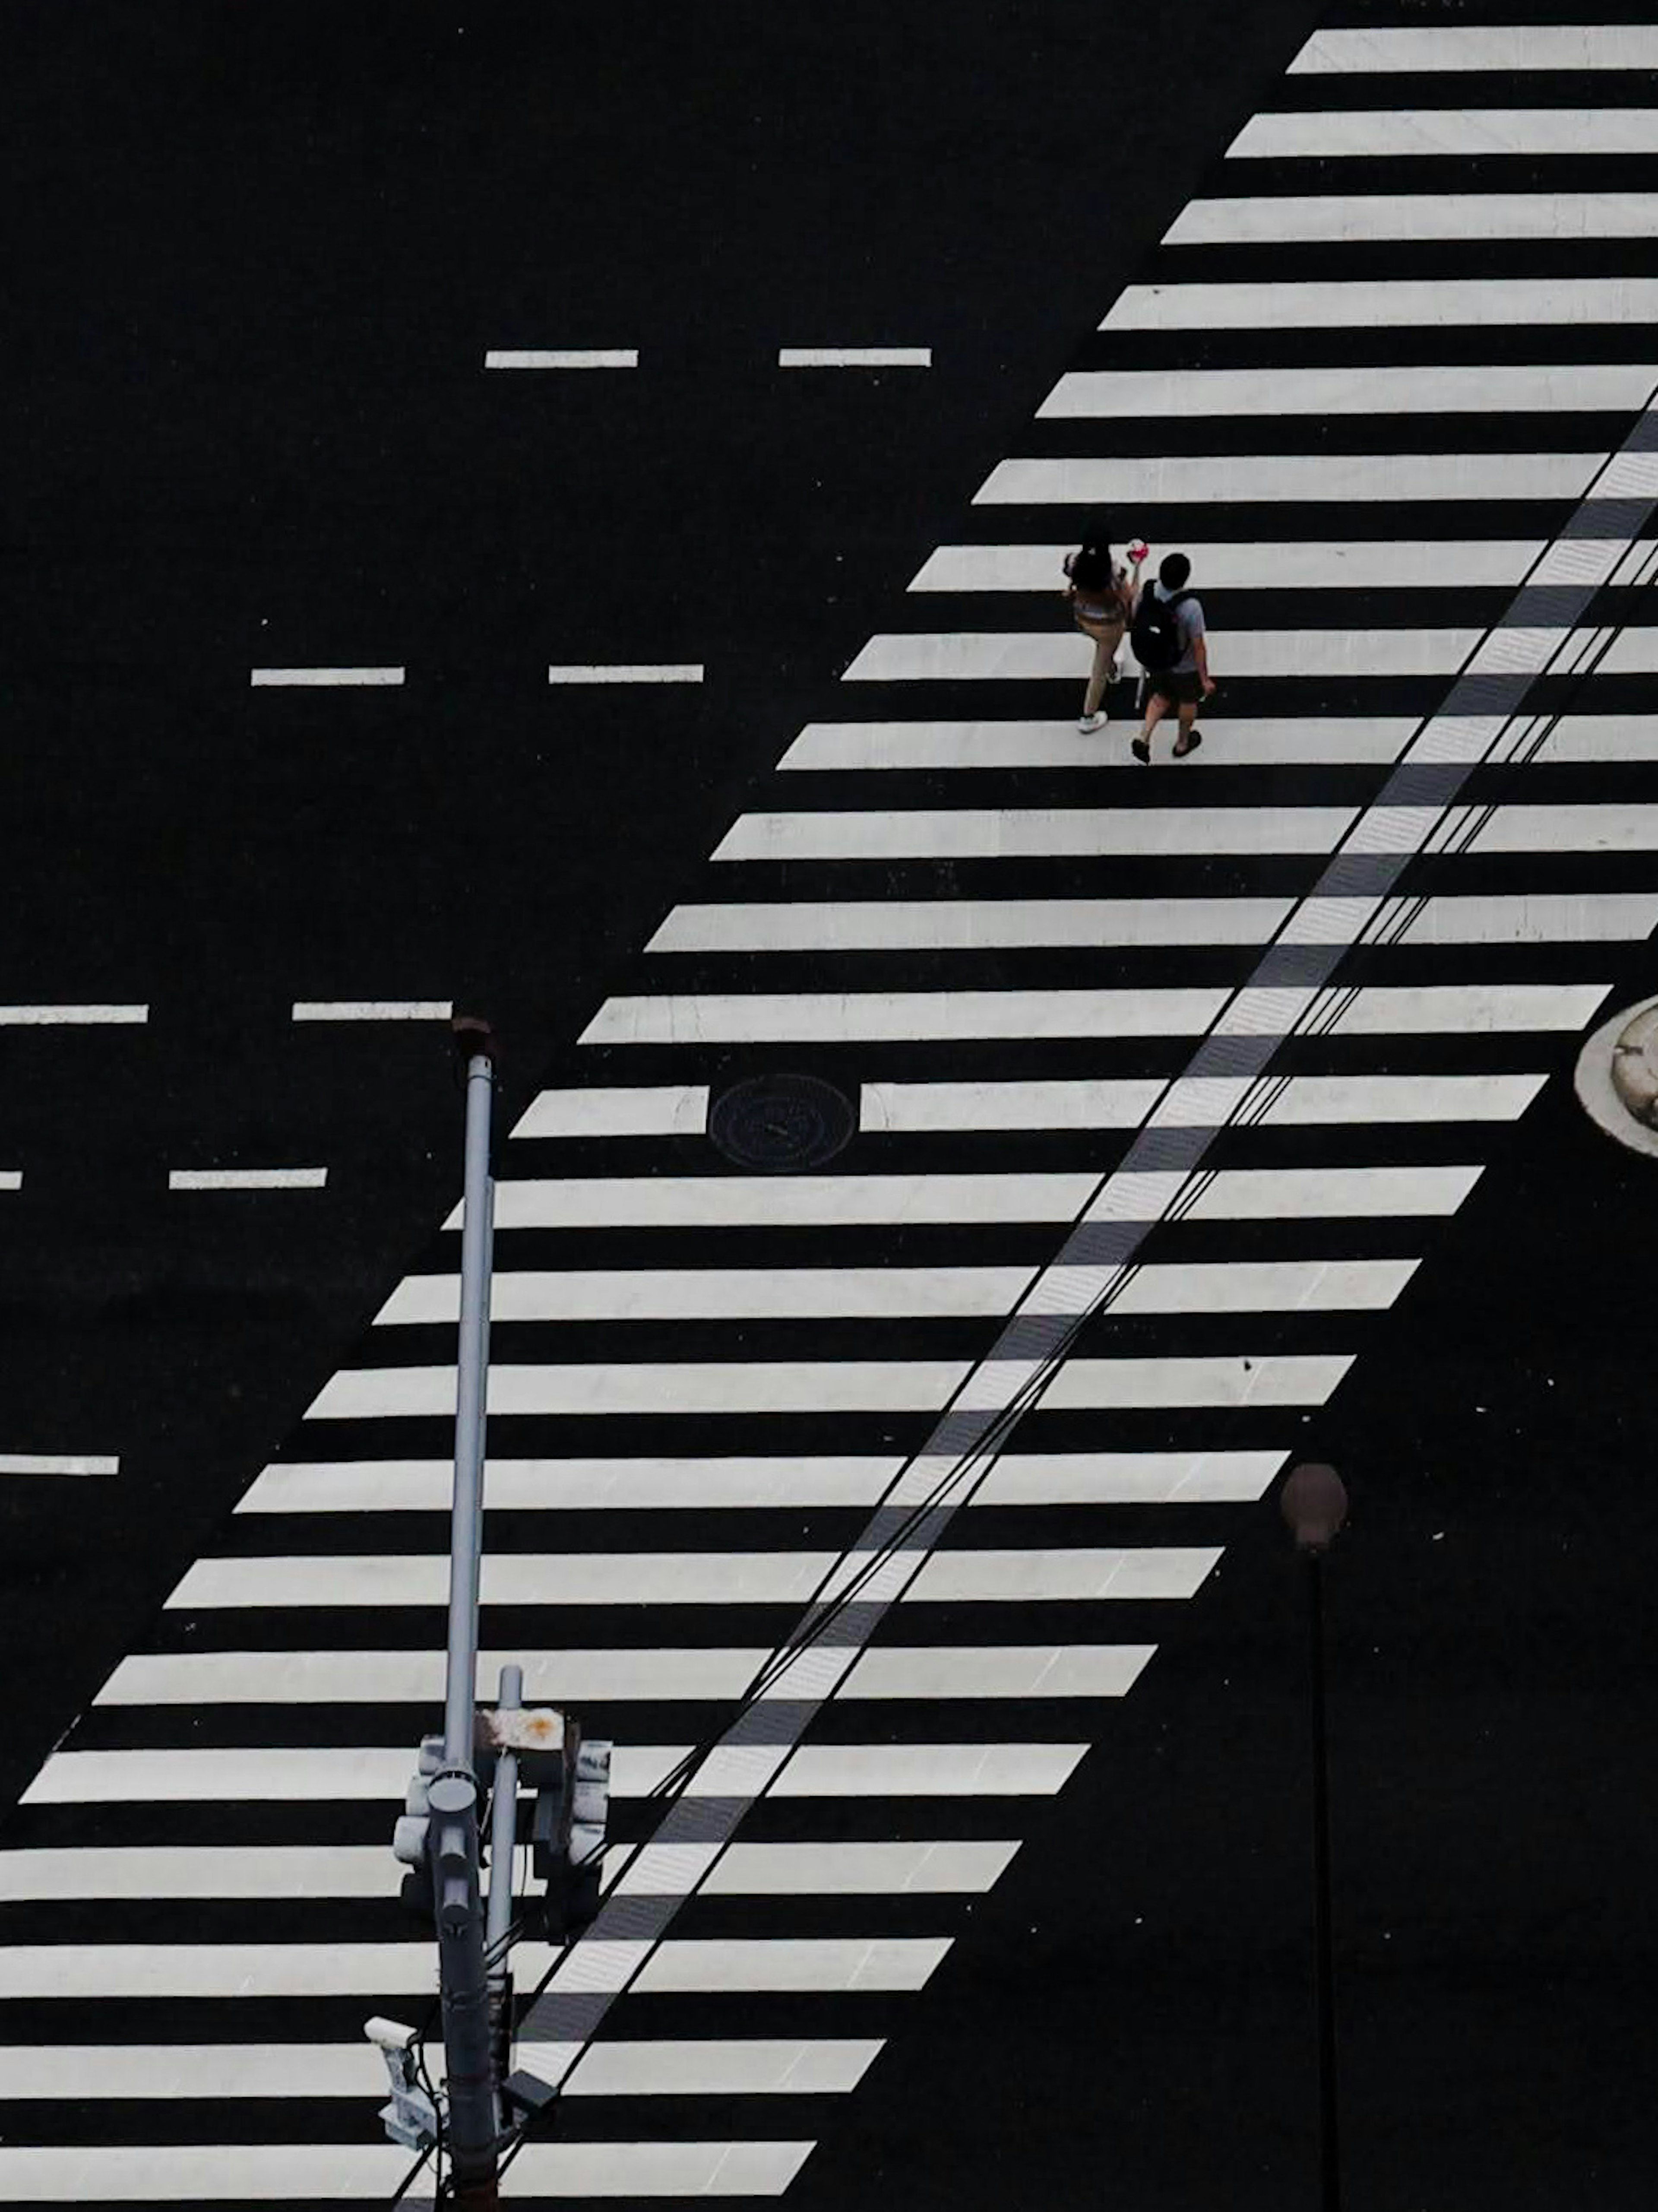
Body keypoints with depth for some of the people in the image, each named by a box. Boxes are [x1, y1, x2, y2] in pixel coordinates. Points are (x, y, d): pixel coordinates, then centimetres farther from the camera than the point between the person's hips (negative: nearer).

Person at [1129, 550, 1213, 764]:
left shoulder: (1147, 591, -24)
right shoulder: (1191, 607, -37)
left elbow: (1136, 618, -5)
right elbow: (1198, 646, -26)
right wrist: (1205, 679, -13)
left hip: (1153, 661, 4)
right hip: (1185, 666, -4)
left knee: (1163, 696, 33)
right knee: (1188, 700, 27)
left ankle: (1144, 738, 22)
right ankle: (1183, 743, 49)